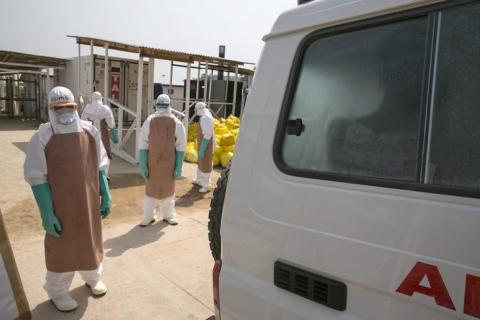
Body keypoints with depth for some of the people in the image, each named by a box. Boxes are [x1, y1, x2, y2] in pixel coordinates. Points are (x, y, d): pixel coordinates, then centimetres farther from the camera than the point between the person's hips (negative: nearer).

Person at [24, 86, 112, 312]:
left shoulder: (90, 131, -2)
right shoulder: (42, 137, -13)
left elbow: (100, 167, 4)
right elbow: (37, 178, -12)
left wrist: (105, 196, 3)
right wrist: (46, 212, -15)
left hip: (88, 202, 4)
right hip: (61, 206, -3)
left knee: (91, 241, 21)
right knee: (62, 248, 12)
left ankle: (92, 278, 46)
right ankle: (57, 292, 36)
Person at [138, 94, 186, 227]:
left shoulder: (176, 123, -6)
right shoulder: (149, 122, -5)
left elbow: (180, 147, -3)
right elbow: (143, 144, -3)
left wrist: (178, 167, -6)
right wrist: (143, 165, -6)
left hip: (169, 163, 0)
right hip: (153, 162, 0)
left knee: (168, 188, 14)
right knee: (151, 188, 11)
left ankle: (169, 215, 31)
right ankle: (149, 216, 27)